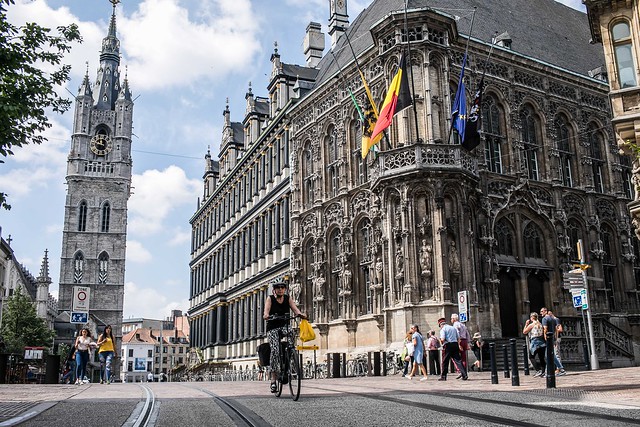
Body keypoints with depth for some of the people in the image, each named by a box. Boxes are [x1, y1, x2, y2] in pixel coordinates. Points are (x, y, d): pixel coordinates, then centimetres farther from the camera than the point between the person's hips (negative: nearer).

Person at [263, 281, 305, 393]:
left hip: (284, 326, 2)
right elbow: (266, 309, -16)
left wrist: (300, 314, -32)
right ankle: (273, 380, -15)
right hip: (272, 328, -2)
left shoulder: (288, 298, 7)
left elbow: (294, 308, -9)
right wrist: (266, 315, -40)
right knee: (275, 350, -20)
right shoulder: (270, 298, 1)